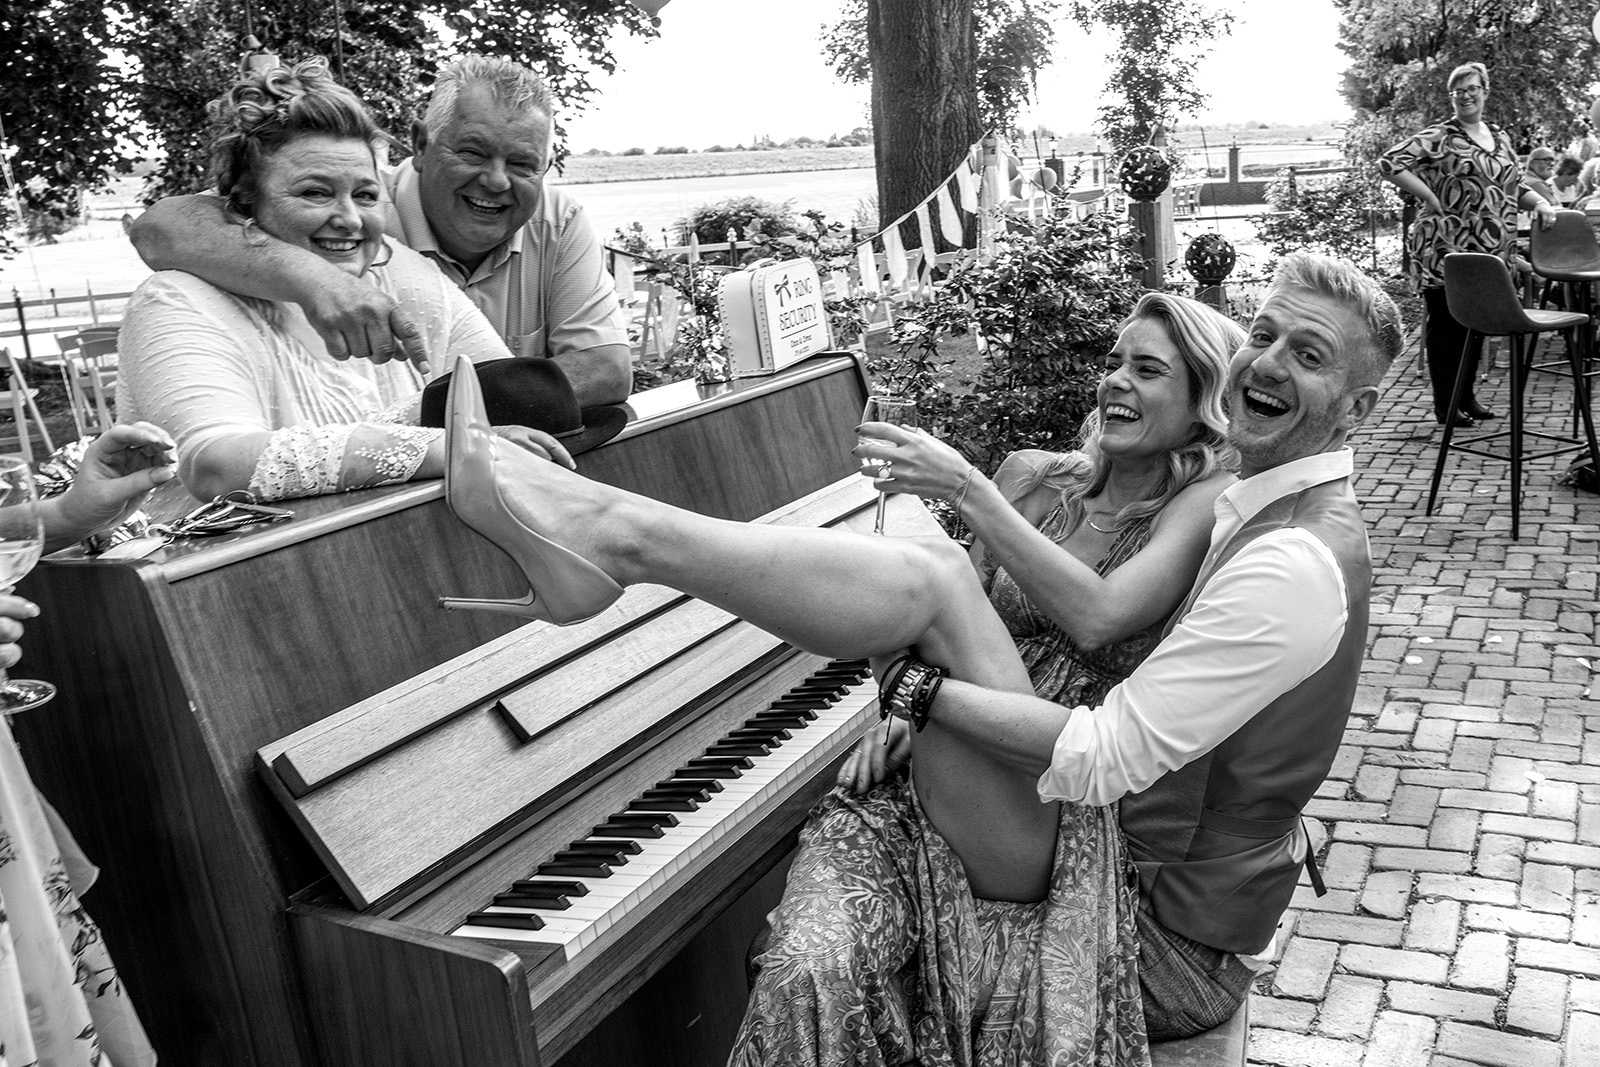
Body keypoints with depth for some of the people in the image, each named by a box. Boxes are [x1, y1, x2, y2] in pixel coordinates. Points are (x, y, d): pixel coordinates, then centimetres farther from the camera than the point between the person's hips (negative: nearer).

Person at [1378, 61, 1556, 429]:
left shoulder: (1500, 138, 17)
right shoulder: (1438, 137, -6)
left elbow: (1514, 187, 24)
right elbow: (1389, 162, -16)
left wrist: (1540, 202, 4)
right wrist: (1430, 196, -15)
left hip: (1490, 251, 7)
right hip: (1445, 250, -7)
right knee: (1446, 323, 0)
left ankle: (1467, 395, 26)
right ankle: (1444, 404, 9)